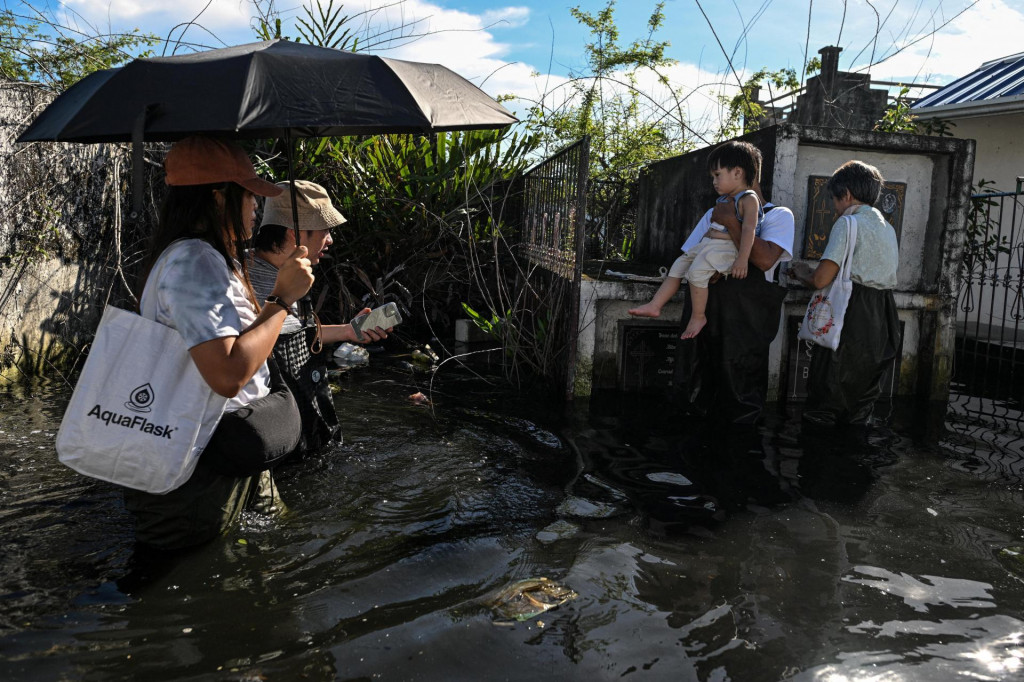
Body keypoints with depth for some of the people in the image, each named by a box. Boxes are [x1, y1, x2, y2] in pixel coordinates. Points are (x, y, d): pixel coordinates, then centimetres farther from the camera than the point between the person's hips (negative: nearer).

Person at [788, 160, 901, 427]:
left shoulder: (848, 223, -8)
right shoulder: (888, 228, 17)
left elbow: (821, 280, -15)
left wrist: (802, 272, 8)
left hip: (852, 318, -8)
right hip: (884, 320, 8)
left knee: (826, 401, -2)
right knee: (862, 401, 14)